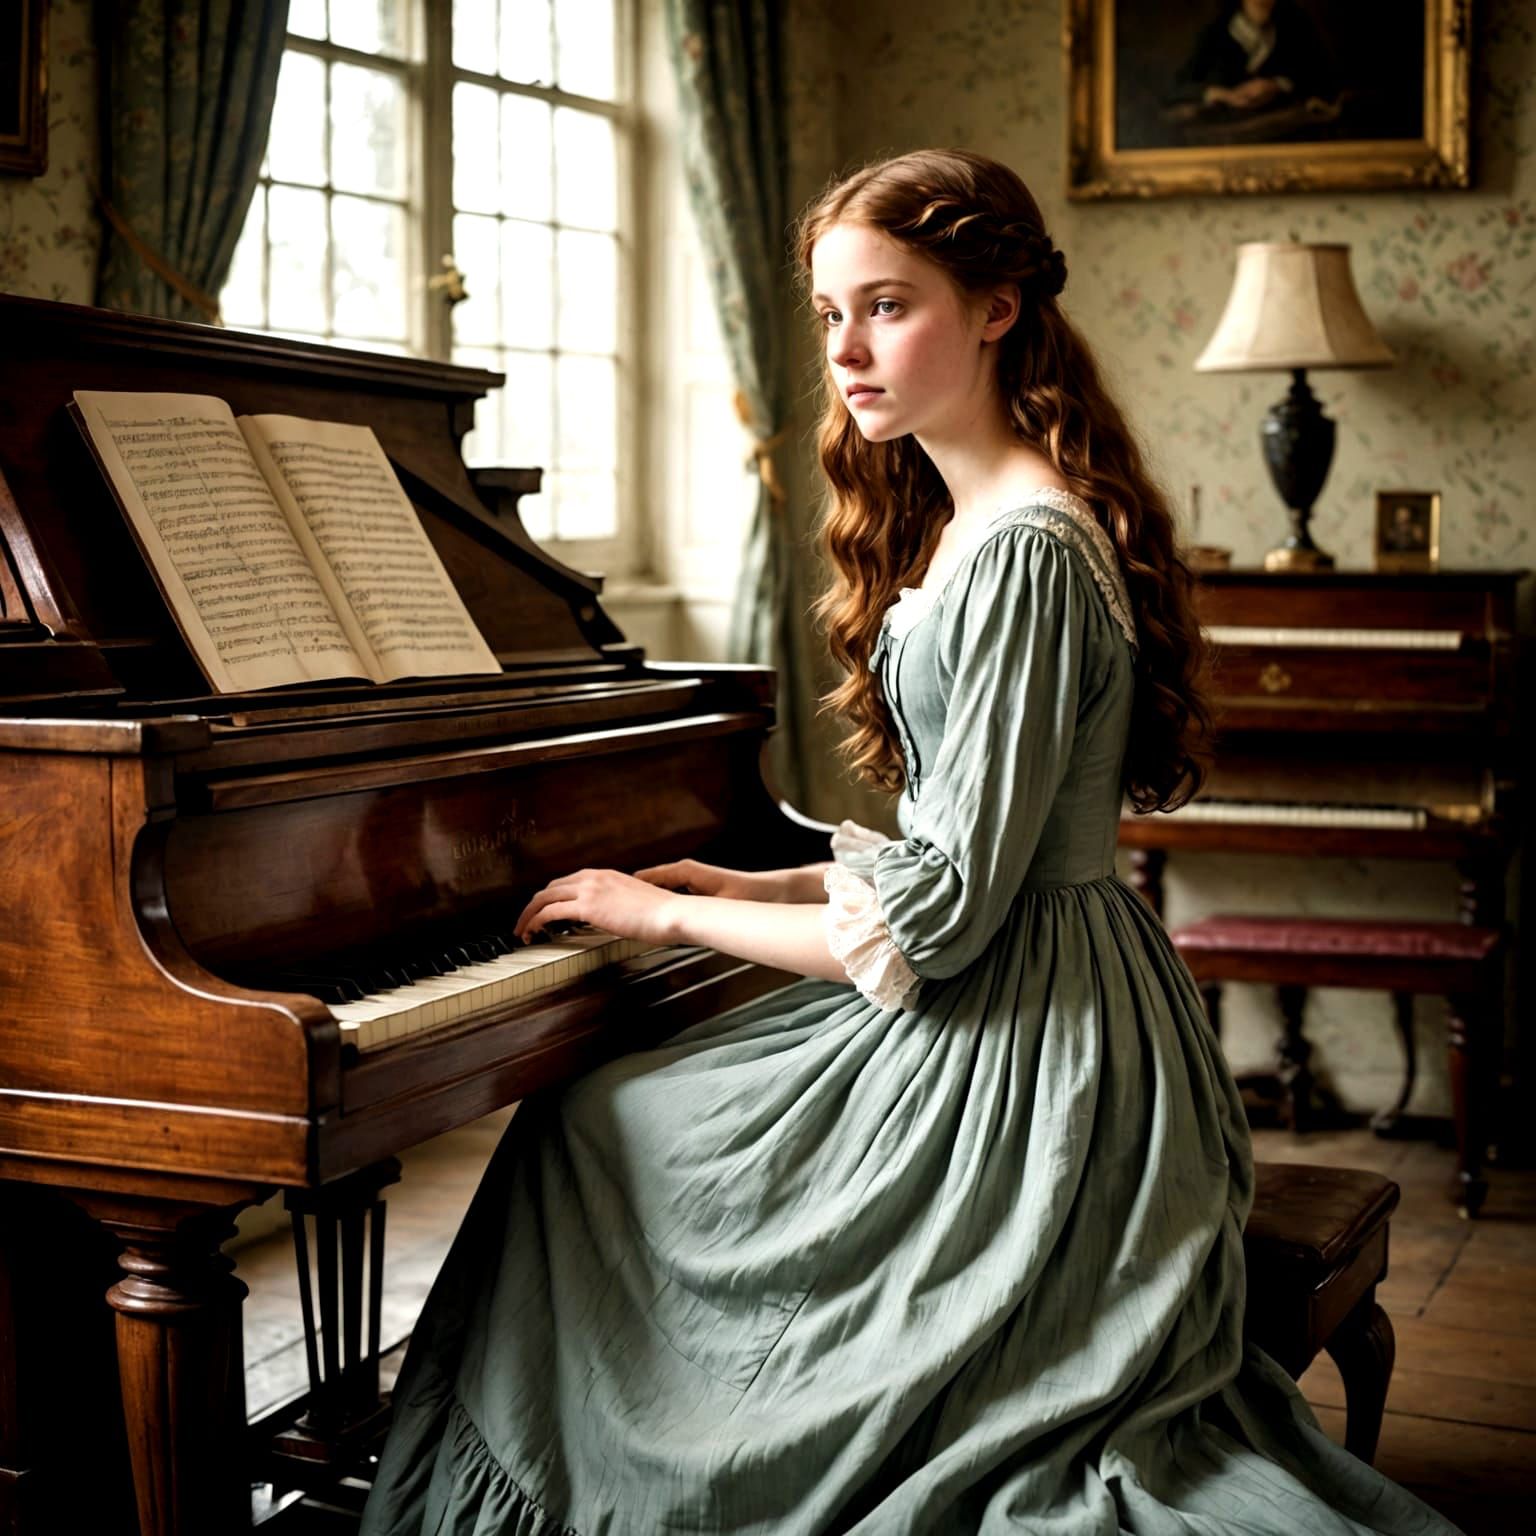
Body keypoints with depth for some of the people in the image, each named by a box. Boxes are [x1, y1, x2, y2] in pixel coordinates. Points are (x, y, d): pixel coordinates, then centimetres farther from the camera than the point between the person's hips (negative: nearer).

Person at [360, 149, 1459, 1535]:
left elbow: (940, 916, -22)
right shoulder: (962, 523, 11)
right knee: (610, 1110, 17)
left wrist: (672, 915, -11)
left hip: (1018, 1045, -10)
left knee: (584, 1134, -2)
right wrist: (760, 887, 9)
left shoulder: (1026, 550, -21)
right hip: (1031, 1011, 10)